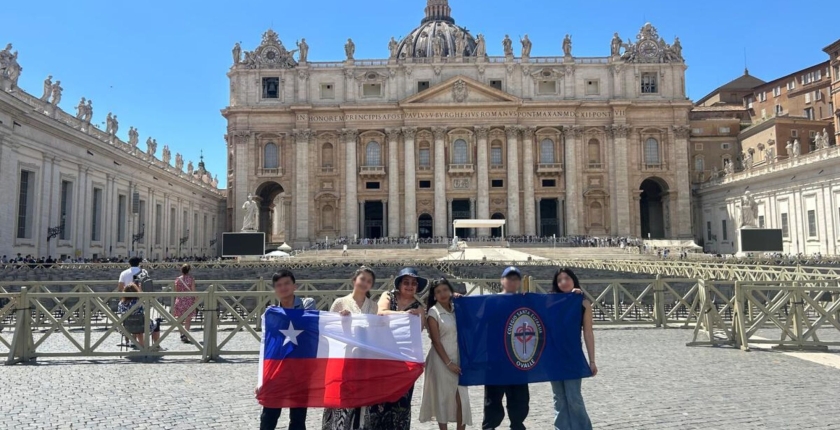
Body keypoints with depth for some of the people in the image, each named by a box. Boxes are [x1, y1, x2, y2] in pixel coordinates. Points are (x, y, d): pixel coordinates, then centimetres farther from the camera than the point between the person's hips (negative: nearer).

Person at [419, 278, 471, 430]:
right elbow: (436, 341, -10)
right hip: (442, 360, -4)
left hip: (459, 358, 4)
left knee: (462, 398, 3)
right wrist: (448, 363, -14)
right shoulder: (433, 312, -6)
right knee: (443, 398, 3)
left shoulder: (457, 308, 7)